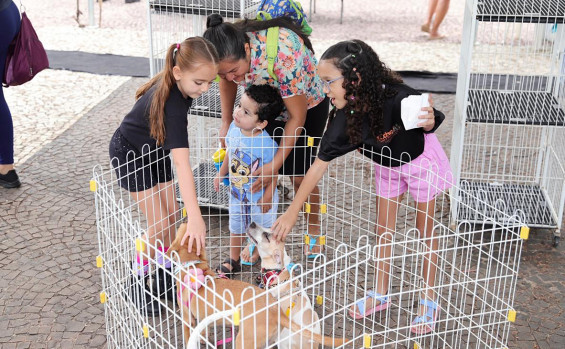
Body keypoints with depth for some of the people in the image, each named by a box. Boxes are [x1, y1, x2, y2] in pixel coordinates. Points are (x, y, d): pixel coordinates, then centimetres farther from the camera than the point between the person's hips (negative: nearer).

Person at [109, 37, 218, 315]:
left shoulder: (179, 84, -16)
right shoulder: (172, 105, -41)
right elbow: (181, 164, -49)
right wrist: (195, 217, -55)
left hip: (155, 149, 8)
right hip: (130, 153, -8)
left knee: (172, 216, 6)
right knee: (160, 224, -10)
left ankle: (165, 270, 23)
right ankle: (138, 281, 9)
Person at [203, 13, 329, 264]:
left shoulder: (283, 56, -43)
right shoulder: (229, 52, -27)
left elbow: (297, 117, -30)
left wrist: (276, 164, -30)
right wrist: (226, 124, -3)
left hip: (306, 104, -4)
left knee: (299, 175, -1)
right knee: (261, 174, -5)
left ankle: (314, 229, 26)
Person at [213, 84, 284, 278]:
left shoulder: (267, 145, -34)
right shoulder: (234, 128, -14)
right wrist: (221, 174, 16)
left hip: (260, 198, -6)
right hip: (237, 194, 6)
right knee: (235, 228, 26)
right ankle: (233, 261, 50)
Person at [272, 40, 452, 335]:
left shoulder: (397, 98, -38)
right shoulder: (344, 118, -26)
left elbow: (429, 123, -17)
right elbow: (319, 164, -20)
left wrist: (428, 121, -43)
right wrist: (291, 212, -20)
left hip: (421, 160, -4)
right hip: (387, 166, 4)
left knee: (426, 230, 9)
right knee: (382, 228, 13)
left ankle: (429, 300, 27)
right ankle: (380, 294, 32)